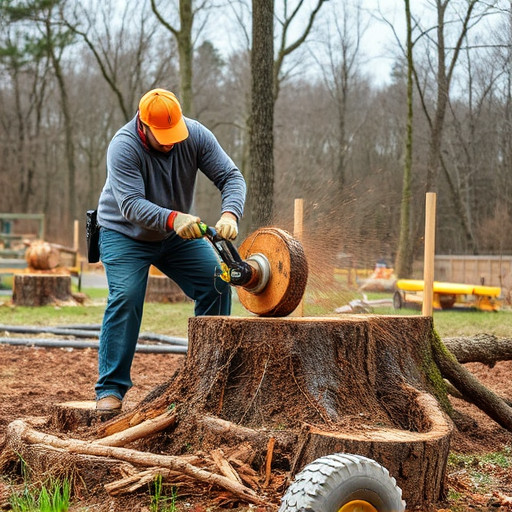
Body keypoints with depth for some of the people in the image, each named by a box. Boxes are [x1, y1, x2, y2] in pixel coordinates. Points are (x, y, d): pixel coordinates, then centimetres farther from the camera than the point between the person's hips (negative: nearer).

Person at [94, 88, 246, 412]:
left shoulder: (196, 135, -18)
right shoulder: (123, 147, -29)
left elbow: (231, 176, -20)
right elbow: (131, 205, -38)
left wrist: (230, 214, -40)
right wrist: (172, 219, -54)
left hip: (179, 233, 4)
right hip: (126, 236, -4)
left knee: (217, 284, -7)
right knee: (126, 298, -21)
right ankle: (110, 388, -14)